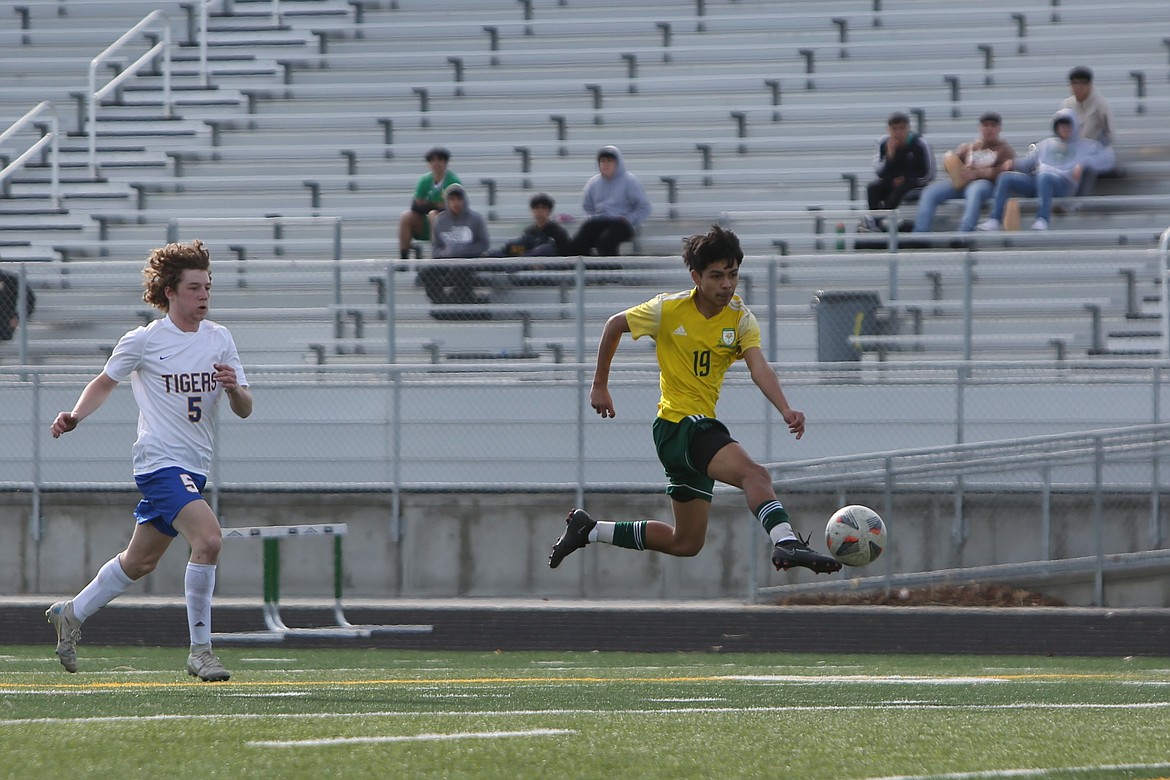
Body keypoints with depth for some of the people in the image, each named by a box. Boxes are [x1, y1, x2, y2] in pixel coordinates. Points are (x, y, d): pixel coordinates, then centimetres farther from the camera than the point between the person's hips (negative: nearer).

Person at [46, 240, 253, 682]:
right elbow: (105, 382, 10)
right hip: (160, 462, -6)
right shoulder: (143, 341, -7)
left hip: (194, 469, 6)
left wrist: (233, 388, -18)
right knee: (208, 538, -26)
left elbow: (244, 410, 4)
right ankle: (200, 651, -18)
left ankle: (72, 615, 40)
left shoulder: (219, 339, 5)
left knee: (140, 562, 18)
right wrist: (74, 417, -6)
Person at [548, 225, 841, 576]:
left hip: (701, 427, 6)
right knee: (754, 473, -31)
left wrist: (785, 409, -38)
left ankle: (589, 529, 26)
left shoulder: (740, 319, -2)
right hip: (676, 424, -6)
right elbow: (614, 325, 9)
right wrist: (600, 386, 12)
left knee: (686, 543, 15)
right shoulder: (668, 309, -9)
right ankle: (786, 542, -52)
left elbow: (759, 368, -19)